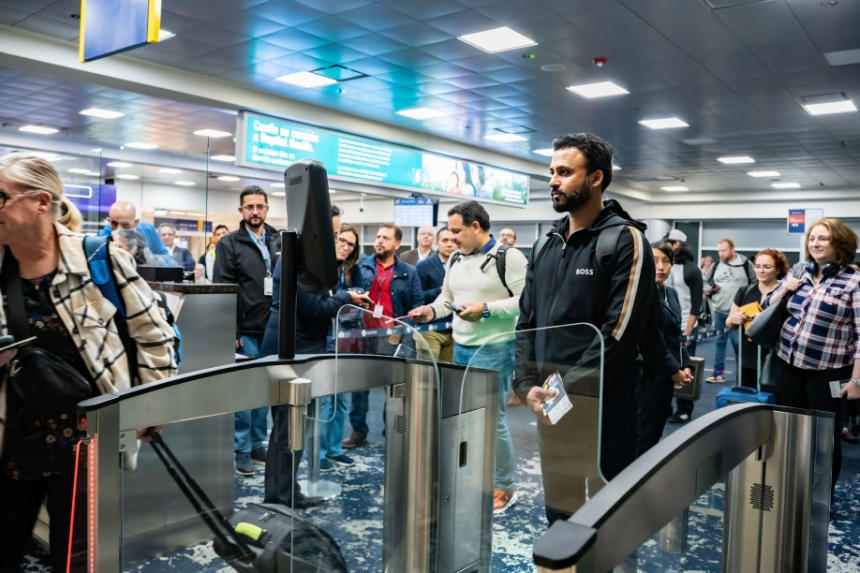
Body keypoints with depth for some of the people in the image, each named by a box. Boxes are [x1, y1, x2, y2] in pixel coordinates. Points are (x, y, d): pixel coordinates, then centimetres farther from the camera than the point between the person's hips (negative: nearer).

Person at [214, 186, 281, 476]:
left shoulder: (280, 242, 10)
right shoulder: (229, 244, -2)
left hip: (273, 330, 4)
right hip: (245, 331, -4)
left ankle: (258, 444, 24)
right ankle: (241, 450, 13)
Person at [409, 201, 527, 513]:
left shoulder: (509, 257, -12)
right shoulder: (455, 261, 11)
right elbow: (447, 296, 19)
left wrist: (487, 310, -26)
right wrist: (433, 310, -1)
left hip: (494, 349, -7)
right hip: (460, 348, 8)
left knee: (491, 417, -1)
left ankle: (504, 487, 16)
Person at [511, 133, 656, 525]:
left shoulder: (624, 240, -9)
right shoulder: (547, 245, 12)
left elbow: (620, 331, -17)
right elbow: (526, 321, 10)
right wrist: (527, 384, -3)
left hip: (603, 405, -6)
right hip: (550, 405, 6)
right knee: (557, 508, 17)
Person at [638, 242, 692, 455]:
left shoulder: (671, 293, 12)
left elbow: (676, 336, 16)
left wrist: (686, 365, 4)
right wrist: (675, 369, -14)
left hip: (667, 374, 8)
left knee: (656, 432, 14)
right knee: (643, 436, -1)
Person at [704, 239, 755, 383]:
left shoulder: (745, 264, -4)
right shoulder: (716, 266, 7)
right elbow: (706, 283, 13)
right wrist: (710, 290, -7)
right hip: (719, 311, 4)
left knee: (738, 342, 1)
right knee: (720, 341, 9)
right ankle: (718, 373, 14)